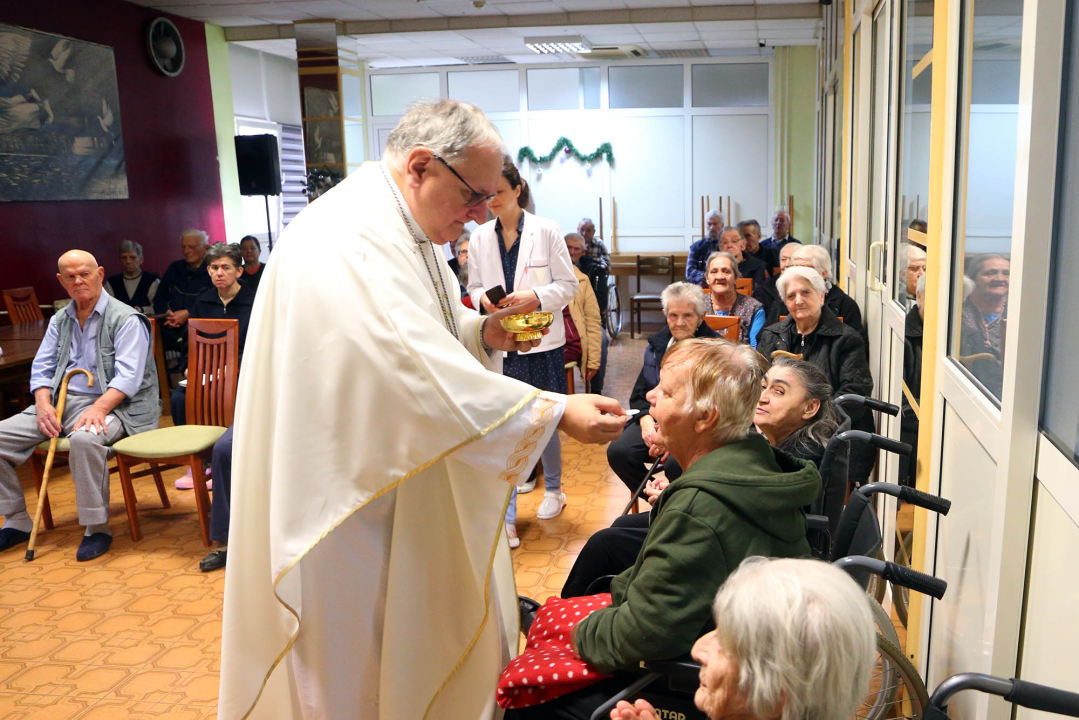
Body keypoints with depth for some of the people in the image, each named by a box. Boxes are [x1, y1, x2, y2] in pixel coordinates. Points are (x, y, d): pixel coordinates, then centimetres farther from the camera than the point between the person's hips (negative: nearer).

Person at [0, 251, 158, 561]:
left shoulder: (126, 319, -5)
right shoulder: (59, 321, 17)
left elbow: (128, 377, -16)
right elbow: (41, 369, 13)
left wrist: (98, 408, -30)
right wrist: (43, 405, -7)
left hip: (109, 404, -7)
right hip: (60, 401, 7)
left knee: (84, 438, -39)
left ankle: (97, 528, -24)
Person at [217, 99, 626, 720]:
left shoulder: (404, 227, 7)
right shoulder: (347, 242, -27)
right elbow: (426, 377, -33)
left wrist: (484, 332, -3)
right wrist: (558, 413, -31)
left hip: (403, 481, 10)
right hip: (348, 502, -10)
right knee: (354, 670, 10)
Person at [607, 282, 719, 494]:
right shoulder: (656, 344, 15)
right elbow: (640, 394, 18)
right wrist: (646, 421, -6)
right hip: (656, 419, 5)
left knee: (675, 464, -35)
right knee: (617, 452, -22)